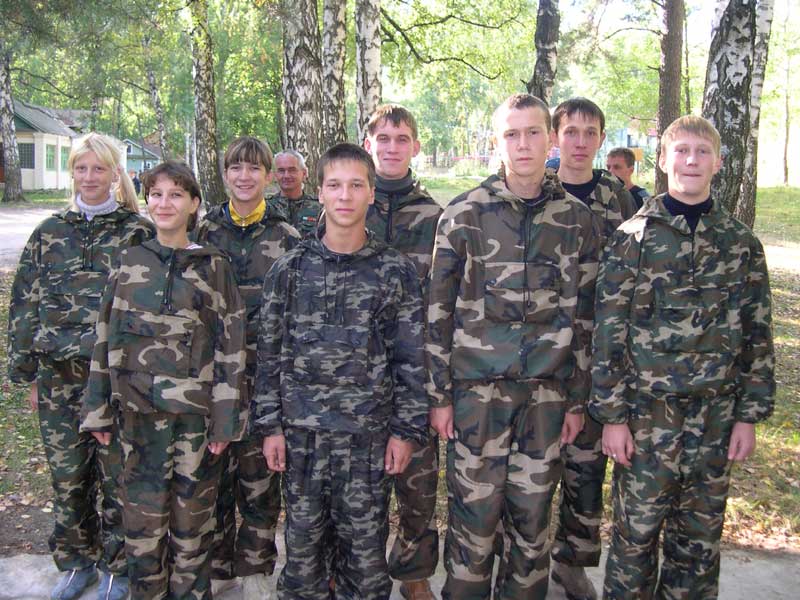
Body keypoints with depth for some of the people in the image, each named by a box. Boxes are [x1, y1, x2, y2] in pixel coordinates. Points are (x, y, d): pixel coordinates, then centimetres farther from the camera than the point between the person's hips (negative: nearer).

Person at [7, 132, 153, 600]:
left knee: (118, 476, 4)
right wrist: (28, 373, 9)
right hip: (59, 375, 3)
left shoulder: (139, 232, -1)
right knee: (67, 475, 11)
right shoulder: (50, 233, 9)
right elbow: (25, 305, 12)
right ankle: (76, 561, 31)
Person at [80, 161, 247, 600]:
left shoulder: (213, 266, -1)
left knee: (192, 514, 8)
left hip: (196, 411, -2)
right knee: (142, 514, 8)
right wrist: (98, 408, 6)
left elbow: (231, 345, -3)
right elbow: (106, 337, 8)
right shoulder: (128, 262, 6)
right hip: (138, 409, 2)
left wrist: (225, 418, -7)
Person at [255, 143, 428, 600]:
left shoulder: (396, 271, -1)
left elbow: (410, 357, 1)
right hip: (301, 430, 1)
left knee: (366, 543, 8)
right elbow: (271, 353, 5)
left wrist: (407, 429, -2)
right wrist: (270, 425, 2)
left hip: (370, 433, -1)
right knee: (303, 541, 12)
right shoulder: (290, 269, 2)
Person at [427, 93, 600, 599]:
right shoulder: (464, 214, -1)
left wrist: (578, 400, 6)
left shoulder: (578, 220, 4)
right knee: (474, 516, 6)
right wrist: (440, 394, -2)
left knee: (533, 517, 12)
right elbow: (439, 311, 0)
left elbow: (585, 317, 7)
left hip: (547, 392, 2)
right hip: (477, 387, -1)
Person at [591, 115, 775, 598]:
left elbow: (758, 335, 7)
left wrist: (750, 414, 3)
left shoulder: (742, 244, 5)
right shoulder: (633, 237, -3)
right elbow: (610, 333, -5)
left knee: (700, 539, 14)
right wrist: (612, 415, -7)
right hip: (646, 413, -2)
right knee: (635, 534, 7)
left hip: (716, 417, 3)